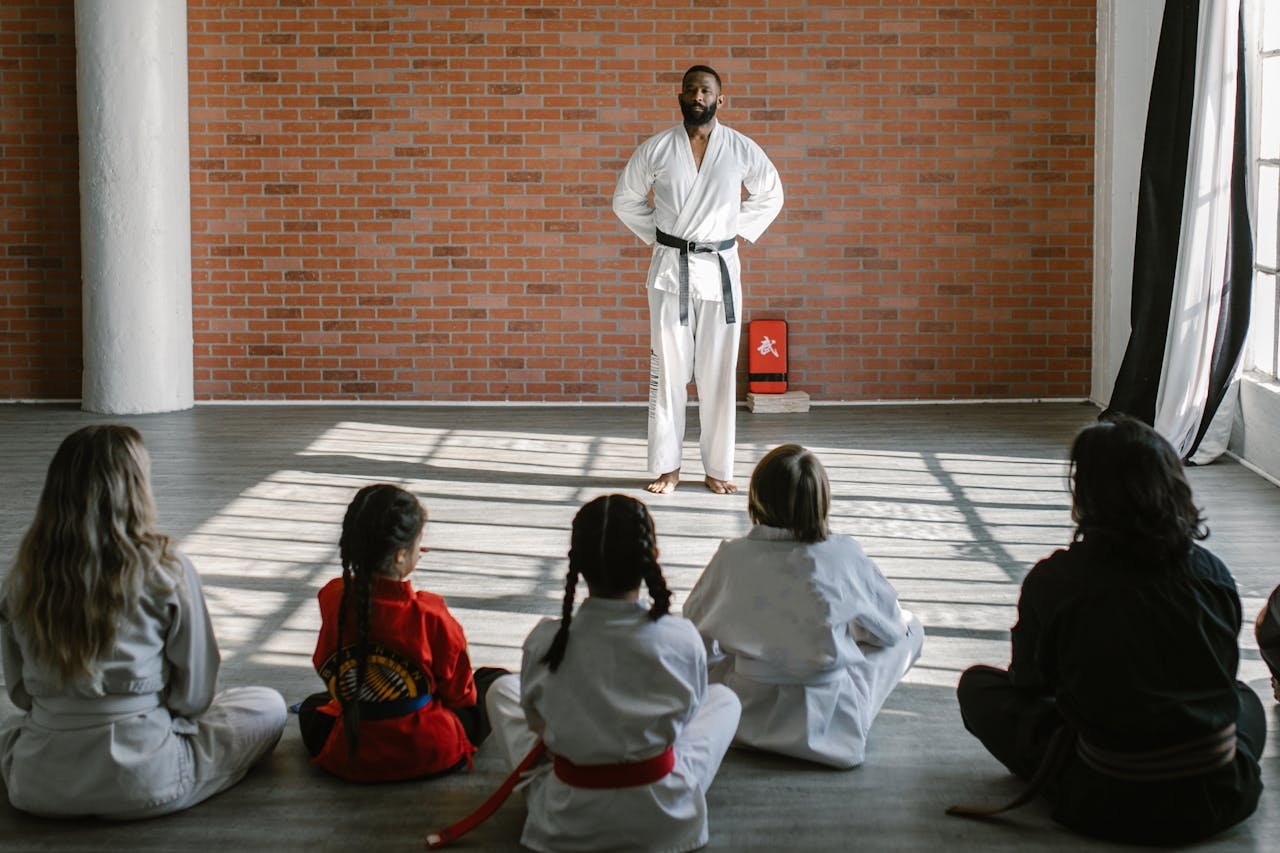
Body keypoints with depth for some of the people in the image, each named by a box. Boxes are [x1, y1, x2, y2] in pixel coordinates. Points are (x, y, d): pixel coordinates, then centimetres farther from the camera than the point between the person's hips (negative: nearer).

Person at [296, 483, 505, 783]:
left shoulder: (332, 599, -14)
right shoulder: (430, 615, -24)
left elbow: (322, 666, 5)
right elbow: (460, 694, -7)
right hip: (432, 756, -2)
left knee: (312, 706, 35)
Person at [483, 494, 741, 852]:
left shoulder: (544, 642, -18)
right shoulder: (682, 640, -19)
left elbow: (536, 722, 0)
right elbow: (686, 714, 0)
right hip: (665, 821, 0)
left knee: (502, 689, 24)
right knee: (724, 698, 26)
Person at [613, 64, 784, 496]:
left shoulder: (741, 150, 0)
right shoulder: (656, 149, 0)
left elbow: (770, 196, 15)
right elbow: (625, 199, 13)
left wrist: (737, 231, 6)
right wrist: (656, 235, 4)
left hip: (719, 268, 0)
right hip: (670, 268, 0)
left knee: (718, 371, 3)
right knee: (668, 368, 1)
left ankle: (717, 468, 11)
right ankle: (666, 467, 9)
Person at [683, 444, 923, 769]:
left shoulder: (731, 557, -11)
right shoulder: (845, 556, -14)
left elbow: (696, 630, 4)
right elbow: (888, 627, 2)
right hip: (833, 721, -4)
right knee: (910, 628, 15)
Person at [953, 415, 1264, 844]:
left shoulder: (1053, 580, -11)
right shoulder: (1211, 573, -3)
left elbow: (1029, 684, 4)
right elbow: (1224, 673, 13)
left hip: (1109, 806, -4)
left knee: (978, 685, 13)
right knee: (1245, 699, 37)